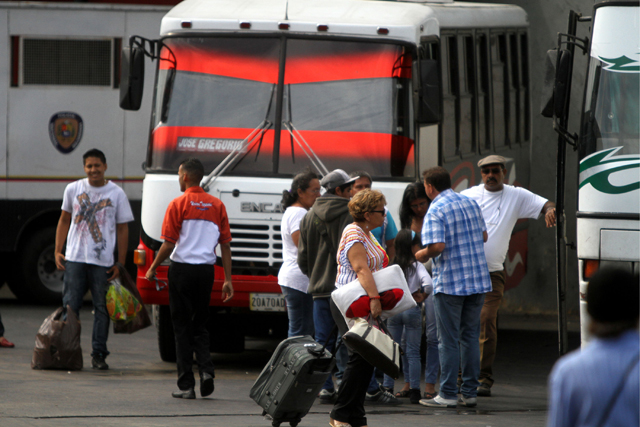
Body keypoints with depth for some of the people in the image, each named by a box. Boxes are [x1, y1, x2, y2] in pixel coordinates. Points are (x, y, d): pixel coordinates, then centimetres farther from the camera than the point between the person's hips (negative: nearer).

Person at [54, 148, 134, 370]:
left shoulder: (116, 194, 2)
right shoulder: (73, 189, 7)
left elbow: (122, 229, 5)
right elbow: (64, 220, 15)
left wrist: (120, 264, 0)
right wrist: (58, 251, 6)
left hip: (103, 261, -1)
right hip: (74, 258, 1)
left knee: (102, 308, 1)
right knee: (70, 306, 0)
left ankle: (98, 354, 7)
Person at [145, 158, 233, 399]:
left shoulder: (179, 204, -7)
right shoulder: (217, 205, 5)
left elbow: (169, 244, -10)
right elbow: (225, 245, 4)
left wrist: (152, 269, 4)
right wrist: (228, 280, 8)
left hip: (182, 270, -4)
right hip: (206, 270, 4)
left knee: (182, 327, 3)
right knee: (200, 325, 16)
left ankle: (186, 386, 2)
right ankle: (206, 369, -7)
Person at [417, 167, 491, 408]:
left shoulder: (436, 211, -12)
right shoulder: (471, 204, 10)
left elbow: (437, 246, -22)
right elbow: (483, 236, 17)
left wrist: (417, 257, -5)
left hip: (450, 283, -6)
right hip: (478, 280, 6)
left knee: (448, 340, 0)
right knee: (470, 337, 12)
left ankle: (448, 395, 1)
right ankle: (470, 393, 13)